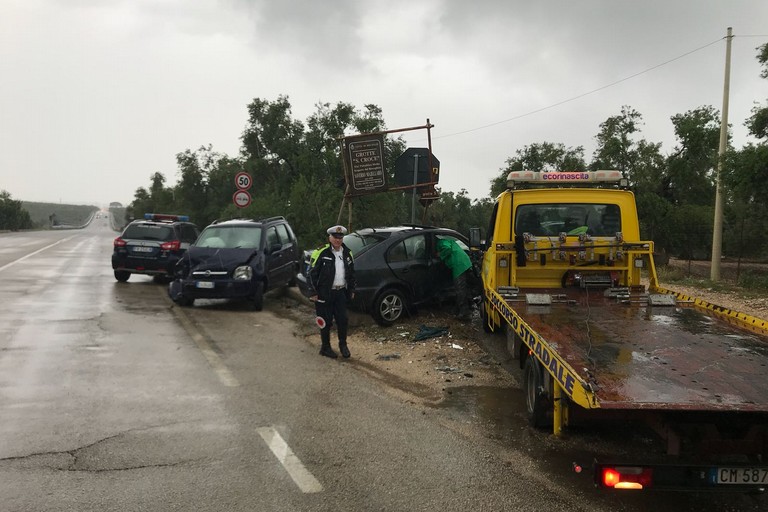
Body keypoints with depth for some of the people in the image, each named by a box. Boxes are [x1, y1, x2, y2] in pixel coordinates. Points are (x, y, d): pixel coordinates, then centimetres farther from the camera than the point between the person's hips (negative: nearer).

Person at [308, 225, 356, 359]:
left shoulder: (347, 253, 8)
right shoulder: (321, 253, -10)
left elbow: (351, 273, 19)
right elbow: (312, 274, -9)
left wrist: (351, 290, 15)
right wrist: (314, 292, -11)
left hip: (340, 292, 5)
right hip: (325, 293, -5)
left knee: (343, 320, 5)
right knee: (326, 322, 4)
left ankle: (343, 344, 24)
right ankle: (325, 348, 18)